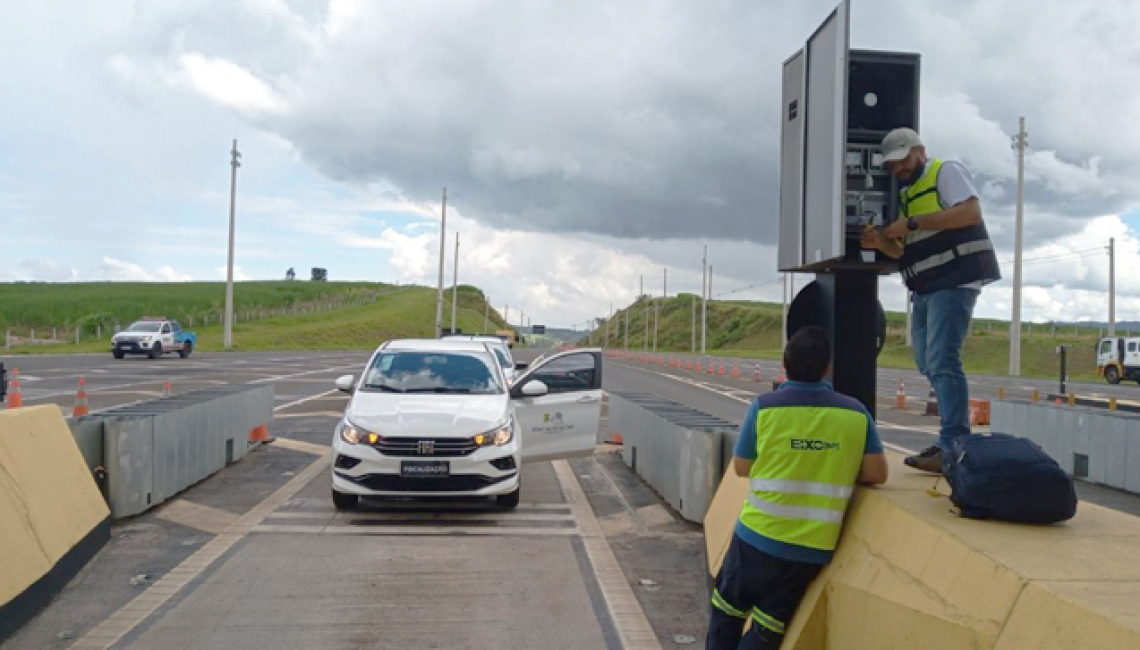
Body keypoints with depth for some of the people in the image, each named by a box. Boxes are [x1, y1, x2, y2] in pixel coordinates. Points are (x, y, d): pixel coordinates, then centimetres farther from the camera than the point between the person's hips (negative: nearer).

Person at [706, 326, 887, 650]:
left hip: (758, 537, -1)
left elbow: (742, 467, 1)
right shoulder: (856, 413, -4)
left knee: (726, 614, 21)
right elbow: (877, 474, 2)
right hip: (814, 549, 2)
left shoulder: (765, 406, -8)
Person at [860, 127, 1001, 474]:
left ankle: (954, 448, -15)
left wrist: (912, 223, -17)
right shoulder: (905, 195, 23)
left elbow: (971, 211, -16)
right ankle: (953, 439, 16)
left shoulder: (946, 172, 0)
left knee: (942, 361, -16)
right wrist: (880, 243, 0)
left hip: (954, 280, -9)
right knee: (929, 364, 9)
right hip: (925, 288, 9)